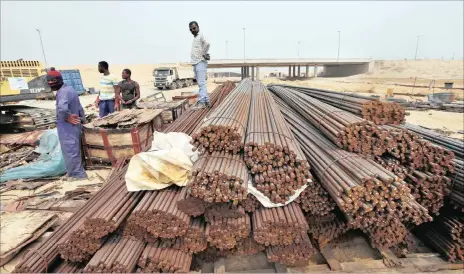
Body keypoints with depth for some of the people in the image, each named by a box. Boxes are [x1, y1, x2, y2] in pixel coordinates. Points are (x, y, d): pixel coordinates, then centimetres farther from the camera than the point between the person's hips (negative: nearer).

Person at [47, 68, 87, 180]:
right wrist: (83, 119, 19)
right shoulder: (69, 89, 12)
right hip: (73, 125, 10)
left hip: (68, 127, -10)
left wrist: (67, 117, -23)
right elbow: (79, 108, 19)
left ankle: (77, 174, 12)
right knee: (74, 150, 20)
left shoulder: (63, 92, -21)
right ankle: (77, 172, 32)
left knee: (70, 151, 1)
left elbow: (62, 108, -40)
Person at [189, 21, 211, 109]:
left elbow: (207, 43, -25)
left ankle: (201, 102, -17)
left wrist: (204, 54, -14)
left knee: (201, 83, -14)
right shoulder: (194, 38, 22)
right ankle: (206, 101, 15)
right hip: (195, 64, 10)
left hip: (201, 63, -10)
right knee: (201, 84, 10)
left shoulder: (201, 36, -5)